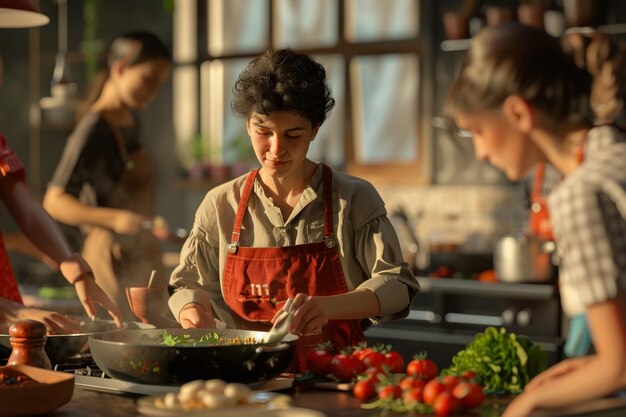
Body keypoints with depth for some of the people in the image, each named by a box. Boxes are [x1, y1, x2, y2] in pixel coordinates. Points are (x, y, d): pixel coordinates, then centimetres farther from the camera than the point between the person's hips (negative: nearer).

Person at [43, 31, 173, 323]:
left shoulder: (130, 121, 11)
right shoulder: (93, 129, -15)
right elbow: (54, 202, -22)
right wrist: (115, 219, -34)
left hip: (142, 258, 9)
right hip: (116, 260, -9)